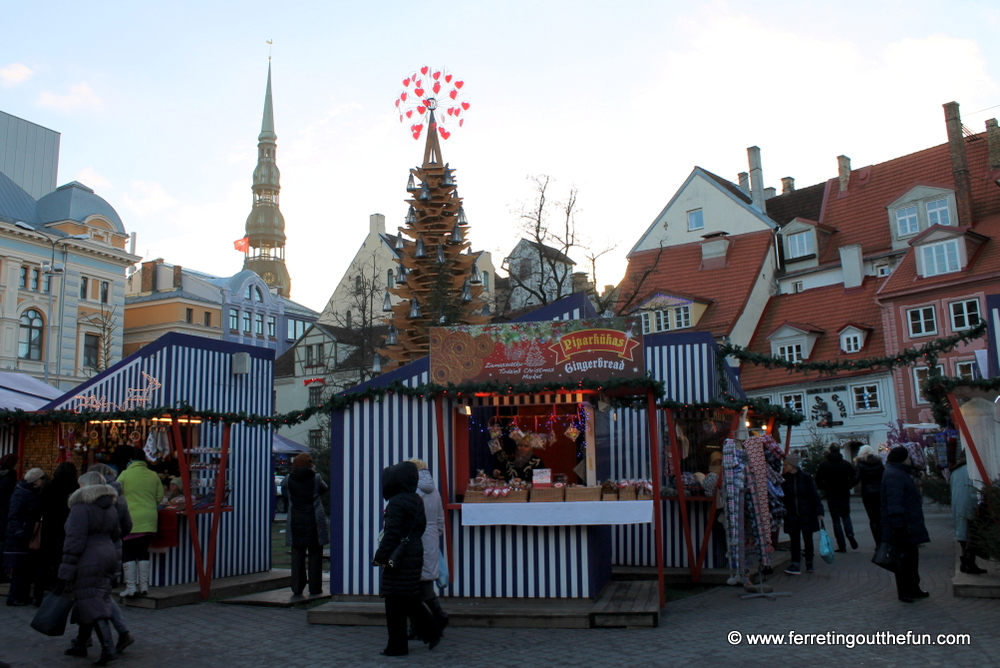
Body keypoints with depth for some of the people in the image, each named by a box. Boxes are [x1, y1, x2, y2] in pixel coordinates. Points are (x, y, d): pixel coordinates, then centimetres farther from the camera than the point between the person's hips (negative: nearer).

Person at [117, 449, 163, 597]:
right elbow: (159, 497, 9)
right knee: (143, 552, 13)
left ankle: (130, 586, 2)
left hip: (130, 519, -4)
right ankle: (144, 586, 13)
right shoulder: (154, 476, 5)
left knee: (128, 553, 5)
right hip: (149, 520, 4)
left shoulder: (125, 475, -4)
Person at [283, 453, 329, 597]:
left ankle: (297, 588, 9)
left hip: (295, 522, 2)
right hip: (314, 521, -2)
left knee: (297, 555, 8)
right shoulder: (316, 478, -6)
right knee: (315, 556, 5)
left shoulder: (288, 480, -1)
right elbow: (325, 489, 11)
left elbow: (286, 496, 10)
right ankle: (314, 588, 7)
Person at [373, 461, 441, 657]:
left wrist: (380, 557, -15)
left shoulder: (395, 503, -16)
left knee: (395, 603, 1)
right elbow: (421, 525, 17)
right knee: (411, 600, 19)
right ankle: (431, 633, 18)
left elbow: (391, 533, -19)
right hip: (416, 554, 9)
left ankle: (397, 646, 8)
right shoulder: (416, 500, 10)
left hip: (399, 558, -9)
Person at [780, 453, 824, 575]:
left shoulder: (806, 477, -6)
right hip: (792, 515, 2)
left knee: (808, 539, 9)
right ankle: (796, 565, -4)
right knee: (795, 540, -2)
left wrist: (819, 511, -9)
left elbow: (814, 495, -4)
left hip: (807, 514, -2)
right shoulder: (784, 478, 0)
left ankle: (809, 564, 22)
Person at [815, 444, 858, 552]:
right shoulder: (846, 464, -1)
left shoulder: (824, 465, -4)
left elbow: (818, 481, -7)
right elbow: (855, 478, -5)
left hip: (831, 496, -1)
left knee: (836, 520, 3)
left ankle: (842, 546, 0)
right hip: (844, 495, 2)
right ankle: (850, 533, -7)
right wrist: (846, 487, 7)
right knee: (846, 516, 20)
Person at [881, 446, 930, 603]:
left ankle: (913, 589, 27)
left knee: (912, 557, 17)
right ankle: (904, 592, 4)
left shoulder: (900, 473, 18)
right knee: (905, 558, -4)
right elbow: (894, 503, -26)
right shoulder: (893, 475, -19)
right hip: (903, 528, -11)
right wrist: (899, 525, -29)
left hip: (908, 526, 11)